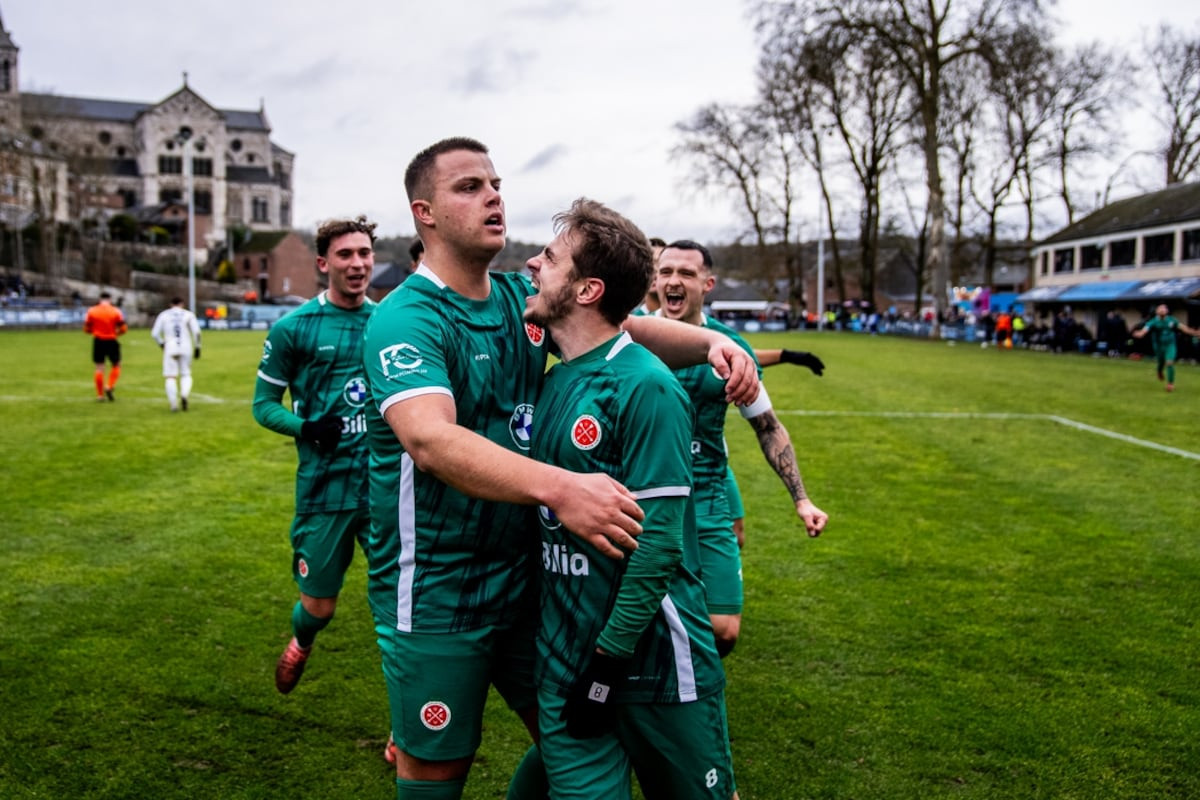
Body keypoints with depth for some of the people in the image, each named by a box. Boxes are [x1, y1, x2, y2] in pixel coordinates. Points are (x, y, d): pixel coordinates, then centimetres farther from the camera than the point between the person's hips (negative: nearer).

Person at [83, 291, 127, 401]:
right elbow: (123, 329, -6)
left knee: (99, 368, 6)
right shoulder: (116, 311, -5)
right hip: (111, 342, -2)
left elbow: (86, 329, 3)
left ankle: (100, 394, 7)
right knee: (116, 365, 14)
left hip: (98, 341, 2)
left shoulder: (91, 311, 0)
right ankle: (109, 386, -5)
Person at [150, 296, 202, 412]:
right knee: (186, 374, 13)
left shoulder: (163, 315, 9)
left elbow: (154, 334, 6)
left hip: (170, 349, 0)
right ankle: (184, 395, -14)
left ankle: (174, 404, -4)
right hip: (186, 348, 0)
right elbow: (196, 332, -3)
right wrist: (197, 347, 5)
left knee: (170, 377, 5)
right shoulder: (188, 315, 6)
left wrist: (161, 344, 23)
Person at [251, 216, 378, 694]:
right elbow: (263, 404, 1)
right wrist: (307, 428, -17)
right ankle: (301, 643, 47)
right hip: (325, 488, -2)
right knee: (319, 607, 11)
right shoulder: (294, 327, -3)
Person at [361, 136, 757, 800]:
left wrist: (710, 342, -9)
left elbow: (627, 328, 11)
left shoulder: (522, 297, 4)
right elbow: (432, 440, -34)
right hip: (434, 592, -6)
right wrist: (557, 487, -45)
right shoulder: (404, 319, -18)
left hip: (523, 573, 7)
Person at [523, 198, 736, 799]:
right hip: (563, 659, 6)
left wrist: (609, 660, -18)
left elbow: (658, 541, -20)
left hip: (655, 660, -5)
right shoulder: (551, 383, 6)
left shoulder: (645, 387, -17)